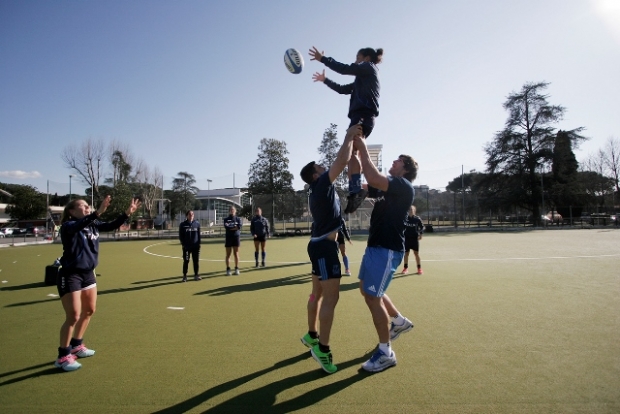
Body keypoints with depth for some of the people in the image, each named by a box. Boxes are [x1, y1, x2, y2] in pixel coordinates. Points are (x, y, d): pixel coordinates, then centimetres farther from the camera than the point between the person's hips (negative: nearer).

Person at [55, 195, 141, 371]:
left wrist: (127, 213, -12)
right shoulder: (68, 226, -16)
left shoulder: (93, 224, 4)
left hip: (88, 273, 8)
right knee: (73, 316, -6)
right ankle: (63, 356, 9)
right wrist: (98, 212, -53)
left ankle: (76, 345, 35)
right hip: (70, 275, -8)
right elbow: (80, 225, -38)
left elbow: (111, 225, 2)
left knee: (89, 311, 18)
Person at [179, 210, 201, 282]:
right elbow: (180, 236, 1)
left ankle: (196, 275, 17)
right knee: (186, 261, 2)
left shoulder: (197, 223, 4)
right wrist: (183, 244, -7)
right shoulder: (183, 225, -1)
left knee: (196, 261, 6)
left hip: (196, 246, 2)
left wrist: (199, 243, 3)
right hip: (186, 246, -2)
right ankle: (185, 276, 11)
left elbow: (199, 234, 8)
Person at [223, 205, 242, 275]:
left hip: (236, 237, 0)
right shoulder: (226, 219, 5)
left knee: (236, 254, 4)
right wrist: (235, 227, -11)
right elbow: (226, 227, -14)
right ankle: (228, 269, 7)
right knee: (228, 254, 2)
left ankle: (236, 269, 10)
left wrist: (230, 227, -11)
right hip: (228, 238, 0)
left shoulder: (238, 219, 6)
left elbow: (239, 226, -12)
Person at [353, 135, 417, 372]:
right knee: (367, 290, 21)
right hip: (375, 246, 10)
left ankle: (386, 353, 8)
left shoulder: (404, 186, -13)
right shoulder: (386, 187, 15)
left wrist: (363, 149, -20)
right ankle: (400, 321, 41)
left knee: (372, 297, -7)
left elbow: (373, 177, -30)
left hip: (387, 250, -10)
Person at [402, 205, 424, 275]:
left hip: (415, 238, -1)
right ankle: (405, 268, 16)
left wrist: (420, 234, -8)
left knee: (416, 253, 2)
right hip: (407, 238, 1)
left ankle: (419, 268, 12)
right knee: (406, 253, 6)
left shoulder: (417, 219, -3)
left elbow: (422, 227, 4)